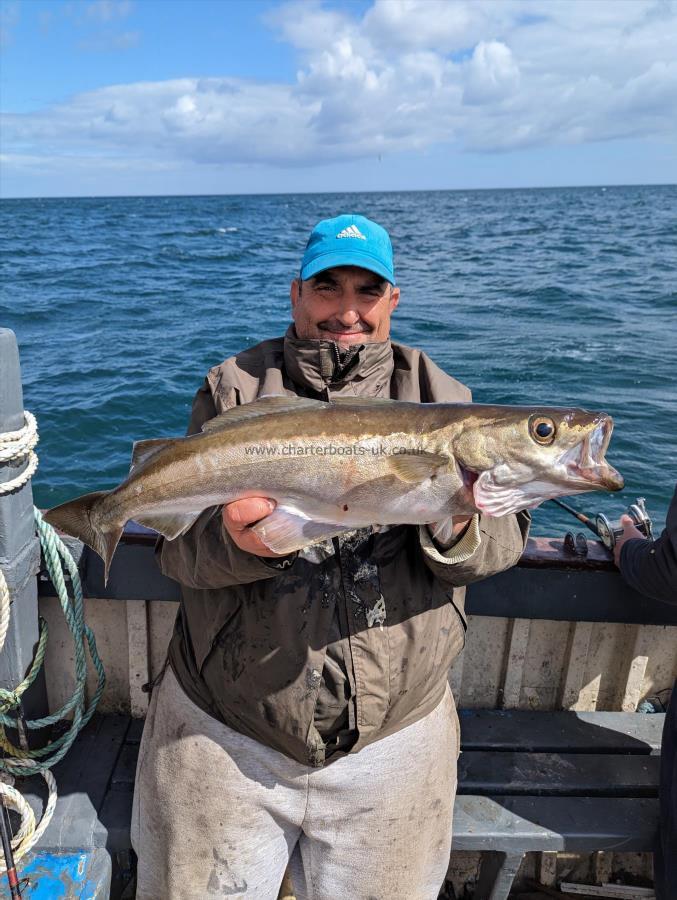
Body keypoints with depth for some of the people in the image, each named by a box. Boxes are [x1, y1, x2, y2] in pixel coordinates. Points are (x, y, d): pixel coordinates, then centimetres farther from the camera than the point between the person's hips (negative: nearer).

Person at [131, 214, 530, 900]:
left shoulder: (439, 397, 1)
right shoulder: (235, 389, -2)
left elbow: (505, 538, -3)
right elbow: (176, 546, -6)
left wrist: (459, 533, -25)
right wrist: (232, 543, -28)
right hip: (224, 731, 0)